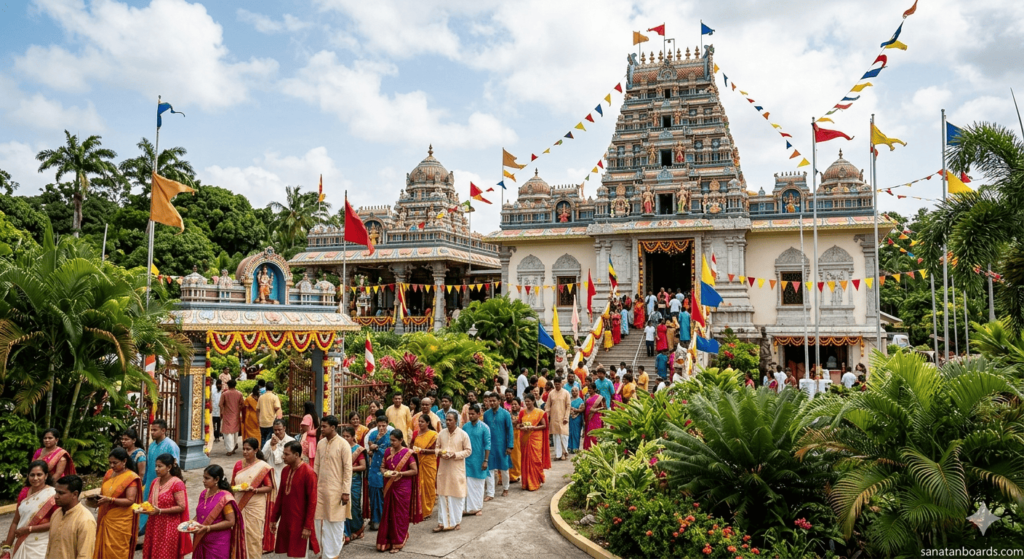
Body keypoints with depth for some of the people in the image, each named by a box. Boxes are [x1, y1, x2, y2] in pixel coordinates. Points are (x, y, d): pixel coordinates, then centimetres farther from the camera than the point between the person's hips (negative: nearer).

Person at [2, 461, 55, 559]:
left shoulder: (53, 495, -12)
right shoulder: (24, 492, 5)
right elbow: (15, 522, 8)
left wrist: (29, 529, -16)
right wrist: (7, 546, 6)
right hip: (20, 544, 5)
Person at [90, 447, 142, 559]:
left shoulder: (131, 477, -13)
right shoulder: (109, 473, 7)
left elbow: (130, 500, -18)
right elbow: (103, 492, 15)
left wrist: (110, 500, -27)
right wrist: (95, 500, -6)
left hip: (120, 521, -6)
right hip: (105, 518, 6)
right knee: (103, 549, 13)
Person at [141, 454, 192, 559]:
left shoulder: (177, 483, -15)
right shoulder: (155, 482, 8)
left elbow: (181, 507, -17)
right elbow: (151, 501, 19)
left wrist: (159, 511, -21)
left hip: (169, 527, -7)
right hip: (154, 525, 7)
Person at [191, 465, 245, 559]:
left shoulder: (225, 498, -16)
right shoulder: (203, 494, 5)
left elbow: (230, 521, -17)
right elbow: (199, 514, 17)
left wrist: (208, 528, -22)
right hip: (201, 542, 6)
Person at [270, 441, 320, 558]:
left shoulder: (308, 472, -16)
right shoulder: (285, 470, 6)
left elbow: (312, 501, -15)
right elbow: (281, 496, 14)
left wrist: (308, 526, -16)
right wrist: (274, 518, 13)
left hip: (300, 522, -6)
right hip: (285, 520, 7)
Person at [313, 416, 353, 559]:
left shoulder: (343, 445, -10)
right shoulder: (320, 443, 6)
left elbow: (348, 469, -11)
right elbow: (316, 466, 12)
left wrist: (346, 492, -13)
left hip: (336, 490, -5)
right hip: (321, 489, 5)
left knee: (335, 522, 4)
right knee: (321, 521, 7)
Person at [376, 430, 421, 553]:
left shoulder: (407, 453, -10)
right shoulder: (388, 451, 5)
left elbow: (415, 470, -10)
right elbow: (383, 466, 14)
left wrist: (399, 473, -19)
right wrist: (385, 472, -9)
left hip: (402, 488, -4)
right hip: (389, 487, 4)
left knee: (400, 515, 3)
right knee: (388, 514, 7)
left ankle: (398, 543, 14)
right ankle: (387, 542, 18)